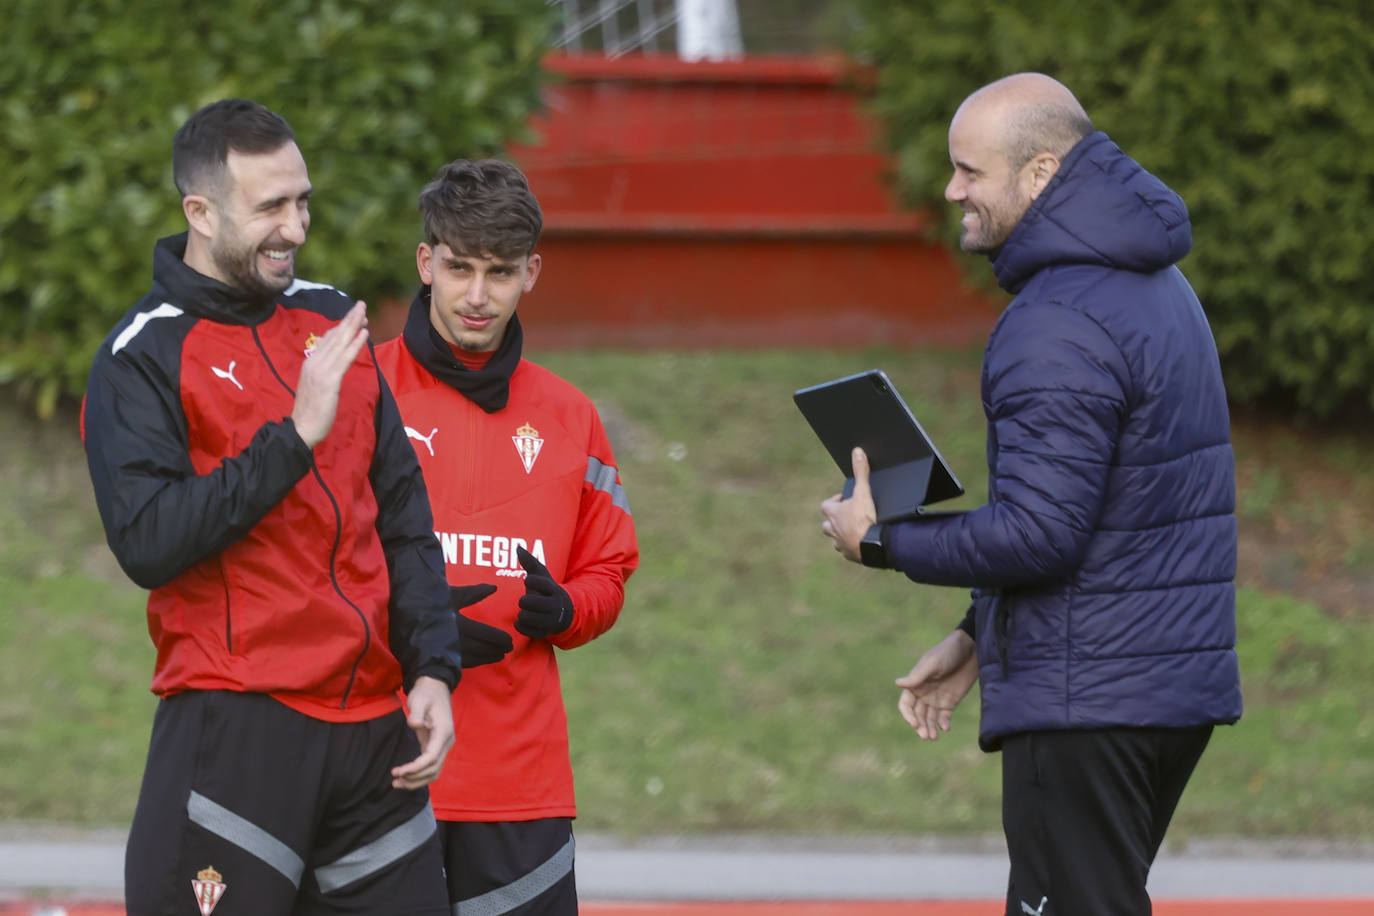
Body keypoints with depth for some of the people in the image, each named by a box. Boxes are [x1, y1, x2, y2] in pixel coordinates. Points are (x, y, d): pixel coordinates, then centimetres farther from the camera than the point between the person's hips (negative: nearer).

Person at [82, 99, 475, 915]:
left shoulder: (333, 321, 14)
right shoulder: (143, 357, -4)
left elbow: (403, 516, 17)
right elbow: (147, 542, -17)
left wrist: (433, 671, 6)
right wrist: (293, 437, -20)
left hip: (372, 726, 6)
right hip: (232, 730, -6)